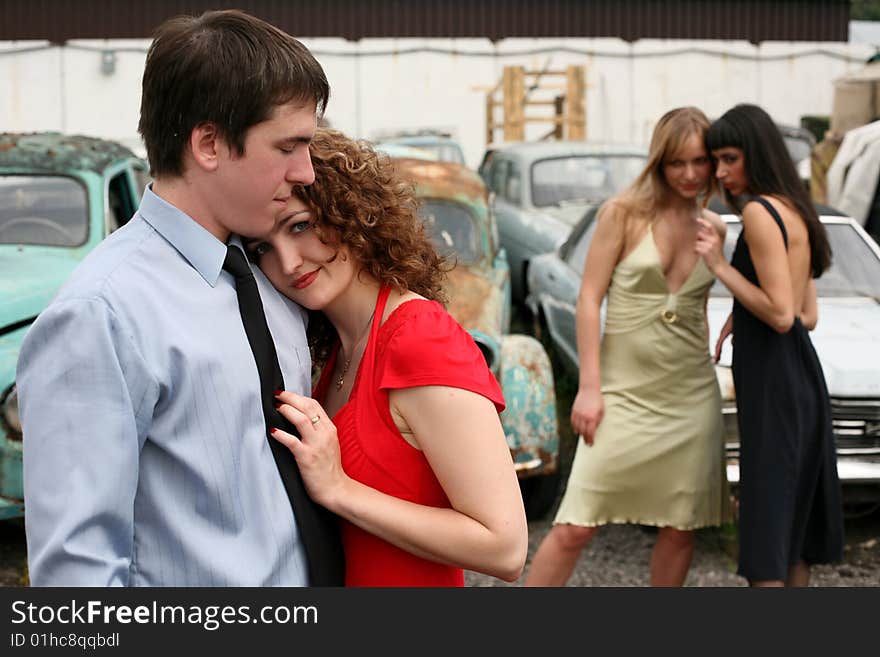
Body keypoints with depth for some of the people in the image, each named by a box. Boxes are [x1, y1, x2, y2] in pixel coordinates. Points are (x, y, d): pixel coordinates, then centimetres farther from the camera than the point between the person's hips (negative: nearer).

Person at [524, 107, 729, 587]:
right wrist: (588, 387, -12)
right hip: (624, 392, -4)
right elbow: (589, 300, -6)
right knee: (575, 527, -7)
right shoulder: (624, 213, -4)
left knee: (679, 528, 9)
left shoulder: (713, 228, 8)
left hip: (691, 395, 4)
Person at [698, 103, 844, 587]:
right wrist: (739, 318, 13)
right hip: (800, 378, 10)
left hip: (773, 383, -10)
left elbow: (781, 314, -19)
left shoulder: (760, 211, -14)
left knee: (767, 522, -8)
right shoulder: (796, 212, 16)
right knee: (792, 515, 15)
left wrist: (720, 266, -13)